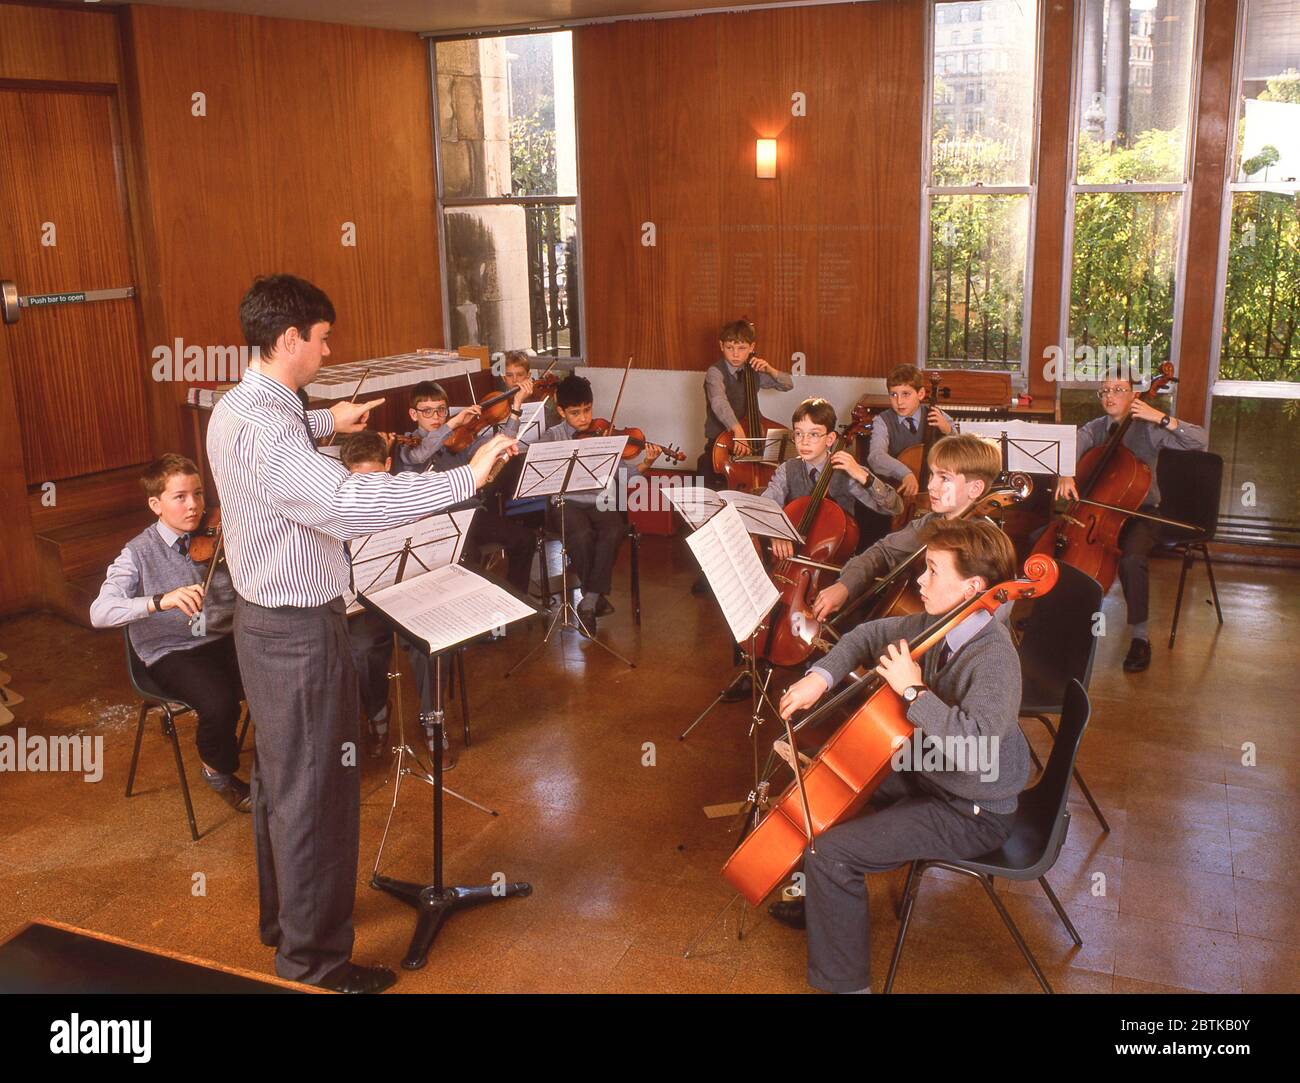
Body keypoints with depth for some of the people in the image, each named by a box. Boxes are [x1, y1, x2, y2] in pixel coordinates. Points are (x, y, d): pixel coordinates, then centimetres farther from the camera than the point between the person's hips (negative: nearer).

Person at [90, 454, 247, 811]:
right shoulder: (139, 553, -8)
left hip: (226, 639, 3)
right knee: (220, 702, -31)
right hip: (172, 653, -3)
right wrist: (160, 601, -37)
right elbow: (99, 612, -22)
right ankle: (219, 772, 3)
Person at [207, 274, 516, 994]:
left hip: (262, 618, 11)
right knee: (316, 793, 1)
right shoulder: (265, 430, -27)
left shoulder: (234, 408, 5)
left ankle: (281, 915, 41)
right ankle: (313, 962, 15)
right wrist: (468, 477, -40)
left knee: (279, 775, 23)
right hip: (301, 631, -11)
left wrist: (325, 421, 31)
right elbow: (348, 505, -42)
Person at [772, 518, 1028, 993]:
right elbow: (871, 636, 10)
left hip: (971, 814, -10)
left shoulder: (994, 658, -30)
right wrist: (822, 676, -6)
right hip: (928, 773, 10)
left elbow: (971, 746, -43)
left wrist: (914, 690, -35)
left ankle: (844, 981, -1)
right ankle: (822, 902, 40)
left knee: (829, 852, -20)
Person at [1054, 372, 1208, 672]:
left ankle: (1140, 636, -19)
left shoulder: (1149, 429, 0)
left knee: (1132, 559, -34)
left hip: (1139, 512, -4)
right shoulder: (1093, 429, 9)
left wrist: (1162, 418, -19)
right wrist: (1064, 475, -32)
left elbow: (1201, 441, -11)